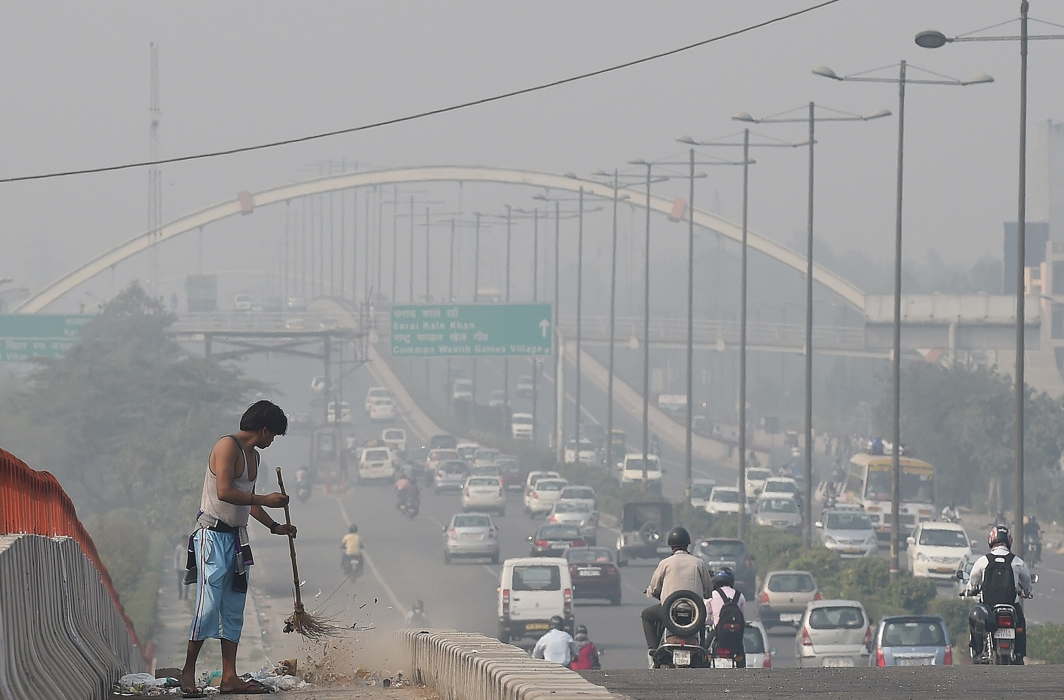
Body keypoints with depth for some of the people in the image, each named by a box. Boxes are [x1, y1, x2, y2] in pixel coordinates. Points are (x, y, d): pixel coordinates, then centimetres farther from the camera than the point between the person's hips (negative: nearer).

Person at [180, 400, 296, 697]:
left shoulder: (253, 456, 19)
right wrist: (265, 500, -16)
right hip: (213, 535, -10)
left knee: (234, 609, 6)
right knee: (209, 605, -12)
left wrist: (274, 526, 29)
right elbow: (225, 492, -22)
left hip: (236, 537, 10)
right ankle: (188, 672, -5)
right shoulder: (228, 446, -11)